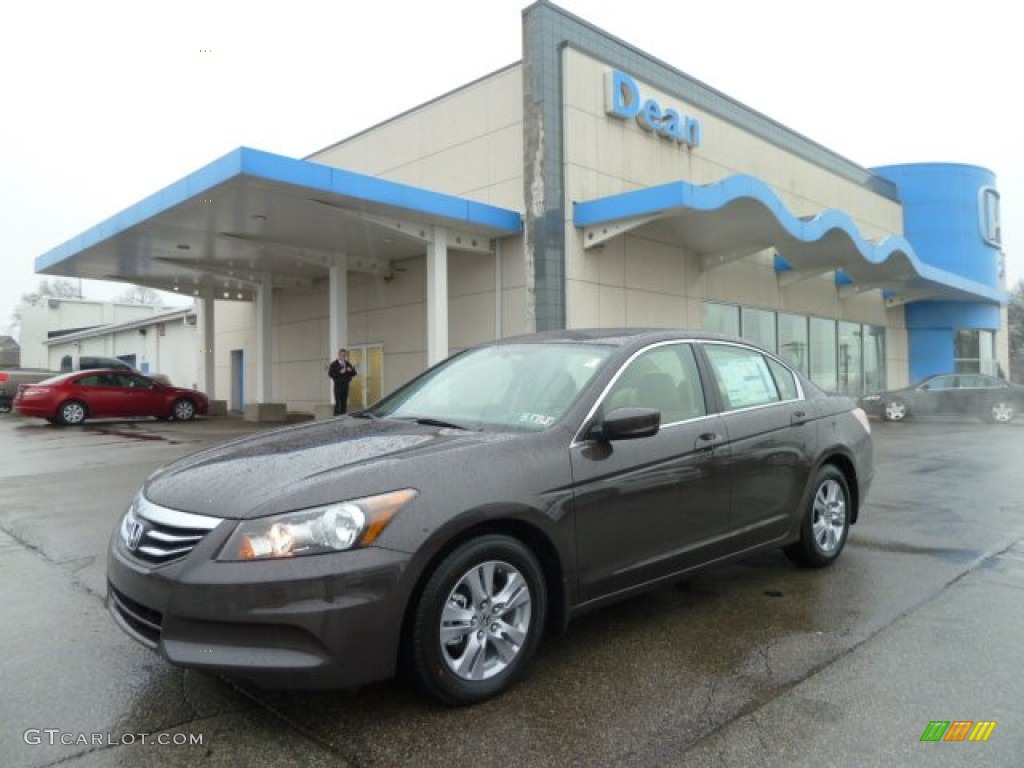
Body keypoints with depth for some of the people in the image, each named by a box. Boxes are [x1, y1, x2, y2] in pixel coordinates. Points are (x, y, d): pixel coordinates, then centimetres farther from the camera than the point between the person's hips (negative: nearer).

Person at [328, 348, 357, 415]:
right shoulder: (334, 364, 1)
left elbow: (354, 373, 13)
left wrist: (351, 370, -9)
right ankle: (336, 416, -9)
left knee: (344, 402, 4)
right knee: (338, 402, -10)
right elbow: (330, 374, -8)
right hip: (338, 385, -4)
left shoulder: (348, 364, 14)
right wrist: (340, 372, -19)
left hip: (346, 385, 5)